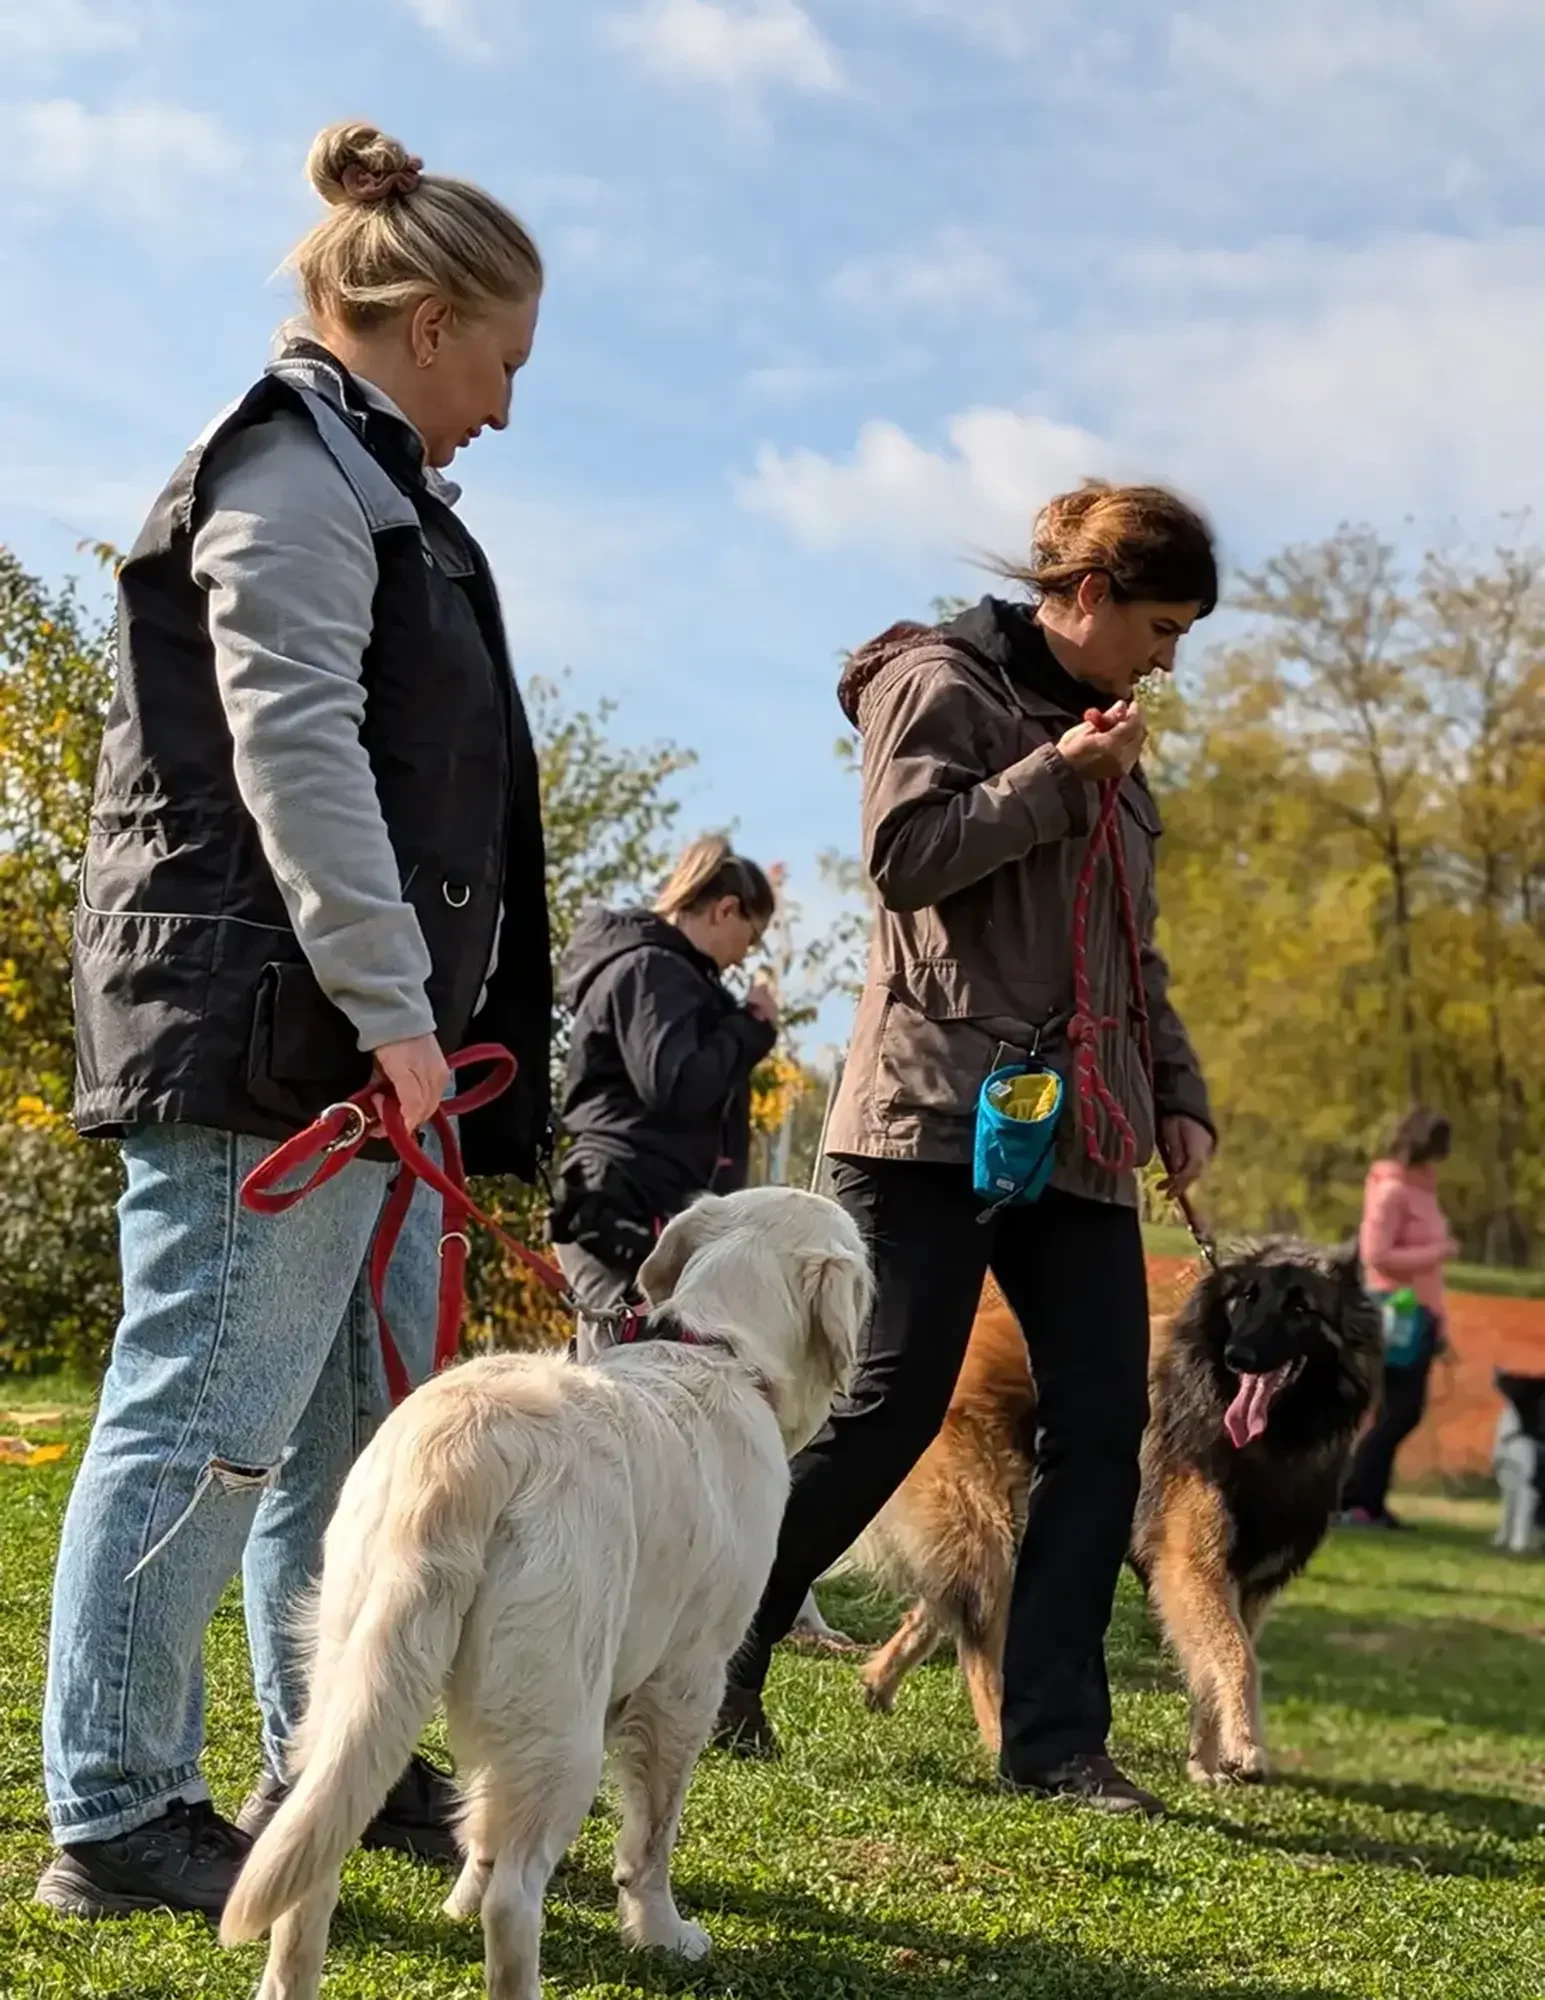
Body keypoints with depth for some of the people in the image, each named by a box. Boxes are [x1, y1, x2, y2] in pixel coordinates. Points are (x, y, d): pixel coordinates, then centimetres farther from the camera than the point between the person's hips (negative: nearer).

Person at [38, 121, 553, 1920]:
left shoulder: (358, 484, 23)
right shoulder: (300, 468, -9)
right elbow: (293, 750, -19)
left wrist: (408, 1018, 22)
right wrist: (391, 1007, -23)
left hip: (343, 1046, 11)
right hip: (264, 1033, -11)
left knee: (370, 1412, 16)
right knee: (204, 1416, -6)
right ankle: (116, 1819, 2)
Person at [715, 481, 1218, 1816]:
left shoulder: (1107, 743, 24)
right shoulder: (942, 682, 1)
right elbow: (905, 856, -13)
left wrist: (1178, 1093, 17)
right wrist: (1054, 778, -10)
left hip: (1074, 1135, 8)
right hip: (937, 1114, -8)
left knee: (1105, 1424, -2)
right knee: (890, 1403, -10)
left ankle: (1056, 1734, 3)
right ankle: (713, 1654, 7)